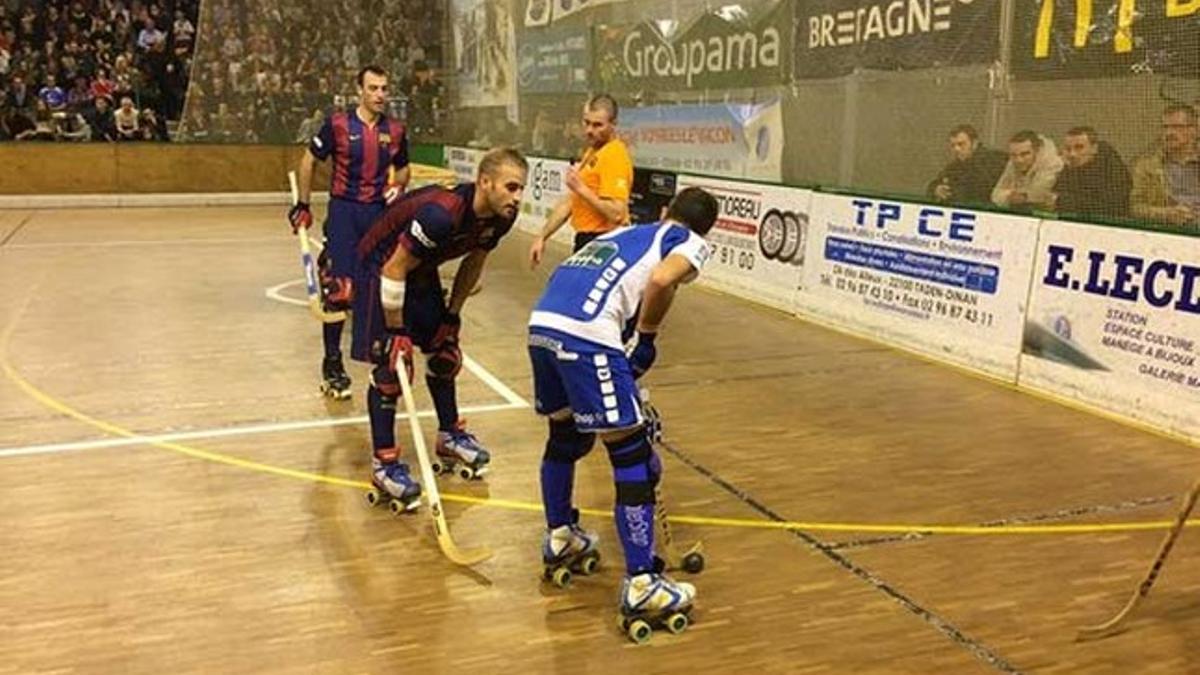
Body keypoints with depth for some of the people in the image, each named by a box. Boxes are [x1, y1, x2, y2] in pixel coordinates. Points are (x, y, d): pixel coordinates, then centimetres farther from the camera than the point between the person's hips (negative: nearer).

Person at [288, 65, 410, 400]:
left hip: (380, 212, 4)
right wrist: (303, 205, 3)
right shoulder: (338, 124, -6)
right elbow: (309, 160, 3)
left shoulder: (395, 130, 5)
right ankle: (332, 363, 2)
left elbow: (402, 168, 19)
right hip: (344, 210, -4)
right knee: (338, 290, -8)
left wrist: (398, 187, -2)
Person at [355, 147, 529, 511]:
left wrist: (453, 313, 7)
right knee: (391, 366, -11)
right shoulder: (441, 213, -37)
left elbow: (474, 262, 5)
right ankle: (384, 464, -2)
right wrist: (395, 331, -23)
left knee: (445, 353, 14)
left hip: (422, 269, 8)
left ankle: (449, 435, 33)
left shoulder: (501, 217, -14)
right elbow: (395, 270, -30)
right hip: (382, 265, -8)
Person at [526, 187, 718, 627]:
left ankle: (559, 537, 45)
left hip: (541, 323, 8)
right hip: (586, 336, -7)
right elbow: (662, 280, -10)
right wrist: (647, 339, 4)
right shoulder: (691, 243, 13)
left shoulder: (623, 233, 33)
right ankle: (641, 583, 5)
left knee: (565, 434, 28)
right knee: (632, 454, 2)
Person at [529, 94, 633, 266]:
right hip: (585, 239, 10)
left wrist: (582, 189, -22)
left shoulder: (614, 156, -17)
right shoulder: (591, 152, 12)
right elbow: (570, 202, 17)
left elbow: (616, 214, -26)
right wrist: (542, 237, 15)